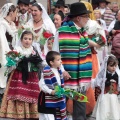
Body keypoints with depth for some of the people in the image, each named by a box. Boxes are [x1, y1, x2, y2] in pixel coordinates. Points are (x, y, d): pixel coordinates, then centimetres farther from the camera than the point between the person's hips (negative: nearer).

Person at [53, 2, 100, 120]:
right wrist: (61, 70, -17)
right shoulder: (62, 31, -13)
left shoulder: (83, 31, 7)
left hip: (81, 77, 6)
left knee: (80, 106, 10)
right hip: (66, 76, -6)